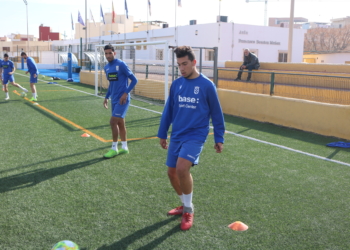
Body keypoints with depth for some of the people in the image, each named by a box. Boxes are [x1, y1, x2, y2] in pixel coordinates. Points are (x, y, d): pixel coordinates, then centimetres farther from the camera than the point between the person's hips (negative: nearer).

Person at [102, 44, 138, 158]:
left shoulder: (121, 64, -13)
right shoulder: (106, 68, 9)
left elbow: (134, 80, -12)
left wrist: (126, 93, -18)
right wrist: (106, 97, 17)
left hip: (122, 99, -7)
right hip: (114, 100, 8)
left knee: (113, 121, -11)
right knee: (120, 123, 13)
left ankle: (114, 149, 0)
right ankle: (124, 147, 24)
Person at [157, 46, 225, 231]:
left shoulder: (207, 85, -7)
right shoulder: (176, 84, 5)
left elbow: (216, 113, 0)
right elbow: (168, 111, 13)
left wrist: (219, 138, 2)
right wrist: (162, 134, 15)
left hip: (196, 135, -5)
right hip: (176, 136, 6)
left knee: (182, 168, -24)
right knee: (172, 173, 7)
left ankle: (188, 210, -2)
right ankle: (186, 205, 31)